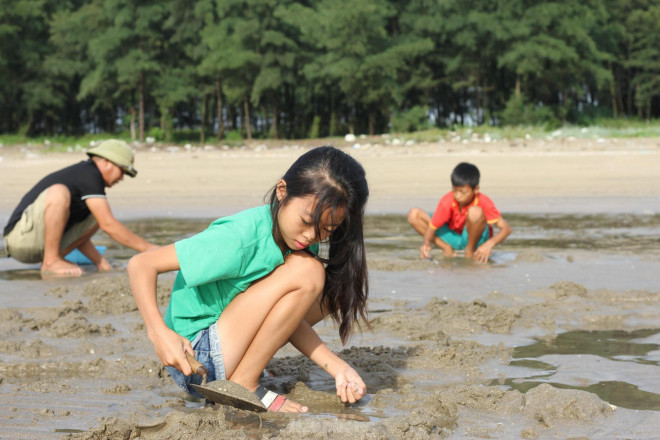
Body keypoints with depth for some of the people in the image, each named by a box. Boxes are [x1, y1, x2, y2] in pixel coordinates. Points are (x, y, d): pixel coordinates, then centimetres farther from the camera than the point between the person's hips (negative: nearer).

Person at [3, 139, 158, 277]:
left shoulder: (82, 173, 19)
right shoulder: (89, 174, -11)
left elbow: (76, 232, 26)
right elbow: (108, 225, -18)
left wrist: (101, 263, 19)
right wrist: (147, 247, -12)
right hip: (20, 237, -10)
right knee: (58, 192, -32)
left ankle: (52, 258, 3)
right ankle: (51, 262, -21)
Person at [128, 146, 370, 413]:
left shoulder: (303, 237, -1)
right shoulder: (241, 238, -24)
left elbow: (289, 316, 0)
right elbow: (141, 264, -23)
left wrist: (337, 367, -12)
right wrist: (158, 333, -35)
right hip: (196, 361, -9)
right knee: (308, 270, -22)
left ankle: (247, 370, 6)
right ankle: (243, 385, -15)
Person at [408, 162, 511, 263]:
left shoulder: (483, 203, -25)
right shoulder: (447, 202, -22)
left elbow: (506, 228, -26)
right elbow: (431, 227, -19)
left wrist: (489, 244, -44)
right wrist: (426, 243, -41)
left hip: (474, 237, -2)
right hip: (452, 236, 2)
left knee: (475, 212, -36)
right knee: (414, 215, -15)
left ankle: (470, 251, -10)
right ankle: (447, 249, -8)